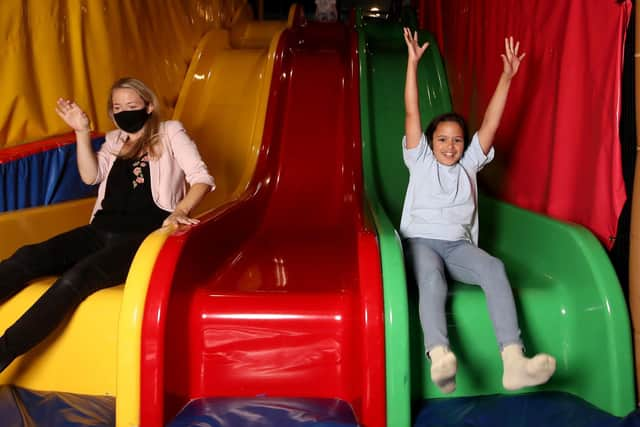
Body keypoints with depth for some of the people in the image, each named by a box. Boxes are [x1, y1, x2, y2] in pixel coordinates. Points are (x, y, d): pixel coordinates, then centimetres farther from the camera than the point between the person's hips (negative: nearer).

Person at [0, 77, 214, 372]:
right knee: (28, 257, -21)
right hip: (102, 231, 6)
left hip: (144, 236, -5)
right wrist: (81, 132, 0)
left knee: (79, 276, -33)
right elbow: (90, 176, 10)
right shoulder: (115, 140, 24)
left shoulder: (170, 133, 10)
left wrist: (180, 211, -22)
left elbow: (202, 179, -3)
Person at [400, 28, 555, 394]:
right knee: (431, 277, -38)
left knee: (494, 268, -32)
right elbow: (412, 114, 6)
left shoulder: (469, 164, 21)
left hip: (459, 244, 2)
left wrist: (507, 76, 8)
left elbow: (491, 123, 14)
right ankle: (439, 356, -64)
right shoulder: (420, 162, 14)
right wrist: (413, 63, 0)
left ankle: (514, 361, -49)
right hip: (421, 240, -2)